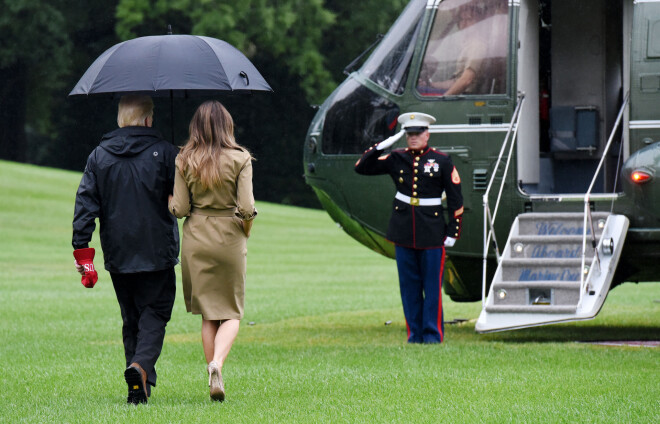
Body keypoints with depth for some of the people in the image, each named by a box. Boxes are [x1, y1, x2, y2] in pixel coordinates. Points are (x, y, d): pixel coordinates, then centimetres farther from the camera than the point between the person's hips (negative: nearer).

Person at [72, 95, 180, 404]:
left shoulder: (99, 156, 5)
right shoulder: (164, 152, -4)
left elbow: (86, 202, 1)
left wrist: (80, 246, 2)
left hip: (118, 253, 3)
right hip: (157, 251, -3)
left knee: (130, 317, 12)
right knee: (155, 312, 1)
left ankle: (139, 388, 10)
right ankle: (141, 365, -24)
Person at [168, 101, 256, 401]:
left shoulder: (184, 161, -2)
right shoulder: (240, 159, -7)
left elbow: (179, 209, -3)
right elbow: (247, 207, -12)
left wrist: (171, 204, 19)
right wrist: (246, 228, 8)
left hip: (196, 239, 2)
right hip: (230, 239, -2)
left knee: (208, 313, 12)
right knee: (231, 312, 6)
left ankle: (215, 378, 8)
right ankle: (217, 363, -20)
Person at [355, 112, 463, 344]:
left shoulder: (441, 161, 0)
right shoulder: (396, 159, 6)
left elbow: (455, 198, 1)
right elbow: (361, 168, 7)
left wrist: (453, 231, -4)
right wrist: (379, 148, -7)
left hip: (432, 232, -3)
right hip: (403, 230, 3)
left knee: (432, 284, -2)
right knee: (409, 284, 5)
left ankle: (433, 333, 4)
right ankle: (415, 333, 12)